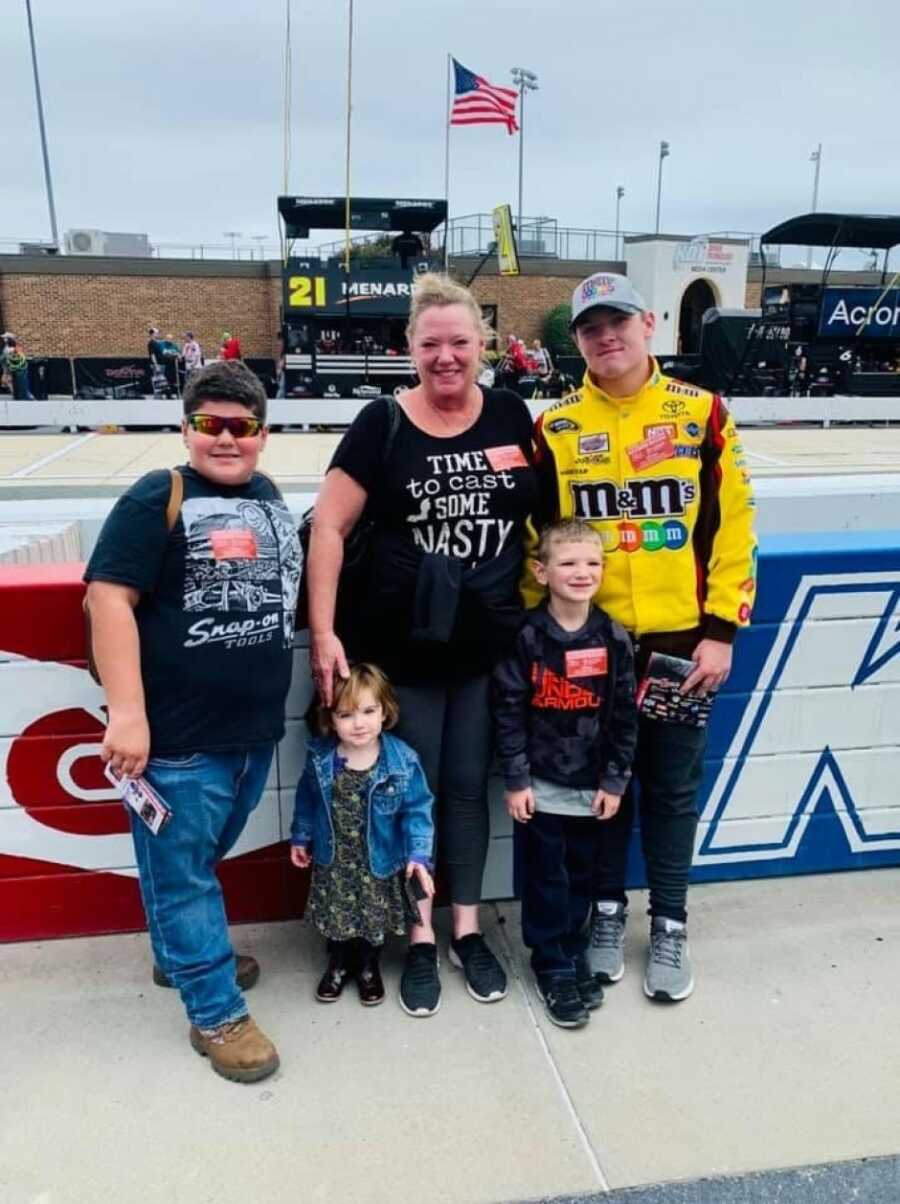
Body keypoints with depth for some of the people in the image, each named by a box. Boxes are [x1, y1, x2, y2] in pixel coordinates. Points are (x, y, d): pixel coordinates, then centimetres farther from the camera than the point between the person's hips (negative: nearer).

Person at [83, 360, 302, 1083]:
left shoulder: (268, 496, 10)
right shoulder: (157, 500, -11)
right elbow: (109, 598, -18)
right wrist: (126, 712, -22)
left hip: (256, 727, 7)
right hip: (178, 734, -6)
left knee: (204, 857, 24)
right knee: (180, 870, 7)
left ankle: (181, 954, 46)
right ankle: (216, 1013, 23)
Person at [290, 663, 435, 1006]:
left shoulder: (402, 761, -21)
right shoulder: (320, 758, -13)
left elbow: (416, 810, -14)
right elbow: (306, 800, 4)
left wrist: (418, 855, -21)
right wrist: (300, 837, 10)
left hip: (378, 862, -1)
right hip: (333, 861, 2)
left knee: (374, 917, 16)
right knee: (336, 915, 18)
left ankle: (368, 967, 43)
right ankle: (338, 964, 45)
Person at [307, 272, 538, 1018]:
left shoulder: (511, 417, 1)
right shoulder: (382, 425, -8)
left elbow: (544, 511, 13)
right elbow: (329, 527, -9)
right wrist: (323, 632, -15)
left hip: (489, 645, 3)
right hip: (404, 647, -2)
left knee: (469, 787, 14)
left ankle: (468, 930, 32)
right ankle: (420, 939, 28)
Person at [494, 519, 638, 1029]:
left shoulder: (614, 639, -4)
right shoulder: (527, 637, -11)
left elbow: (626, 715, 0)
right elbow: (508, 712, -9)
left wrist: (615, 781, -1)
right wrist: (516, 780, -10)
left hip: (593, 786, 3)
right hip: (542, 786, -2)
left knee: (583, 877, 16)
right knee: (547, 880, 8)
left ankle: (576, 954, 36)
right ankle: (553, 967, 24)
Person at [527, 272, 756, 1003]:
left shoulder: (702, 413, -2)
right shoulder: (556, 429, 0)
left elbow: (734, 526, -1)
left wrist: (721, 628, -5)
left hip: (681, 638, 0)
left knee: (673, 788, 12)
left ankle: (670, 926, 30)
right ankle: (607, 911, 34)